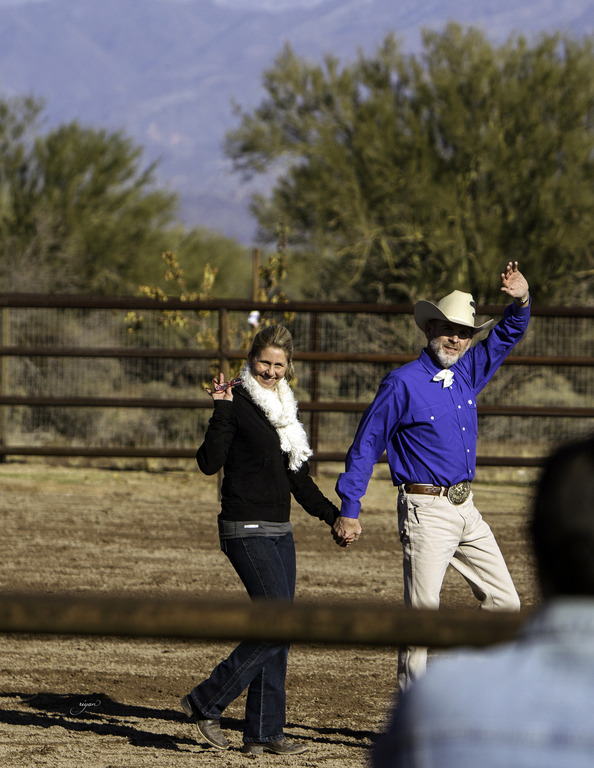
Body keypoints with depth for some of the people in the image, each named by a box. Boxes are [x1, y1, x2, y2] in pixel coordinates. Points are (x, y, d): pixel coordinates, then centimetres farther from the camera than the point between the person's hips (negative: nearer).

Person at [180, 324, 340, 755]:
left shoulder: (285, 409, 16)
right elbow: (210, 462, -18)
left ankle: (263, 733, 10)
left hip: (279, 532, 8)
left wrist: (333, 514, 18)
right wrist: (221, 411, -27)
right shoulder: (238, 402, -8)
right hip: (246, 529, -8)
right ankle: (206, 703, -6)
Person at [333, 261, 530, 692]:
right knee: (422, 611, -9)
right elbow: (366, 447, -5)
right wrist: (349, 511, -8)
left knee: (505, 604, 4)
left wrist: (521, 301, -2)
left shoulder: (468, 374, 10)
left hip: (466, 510, 7)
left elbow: (507, 336, 21)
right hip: (426, 511, -7)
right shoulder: (403, 384, -8)